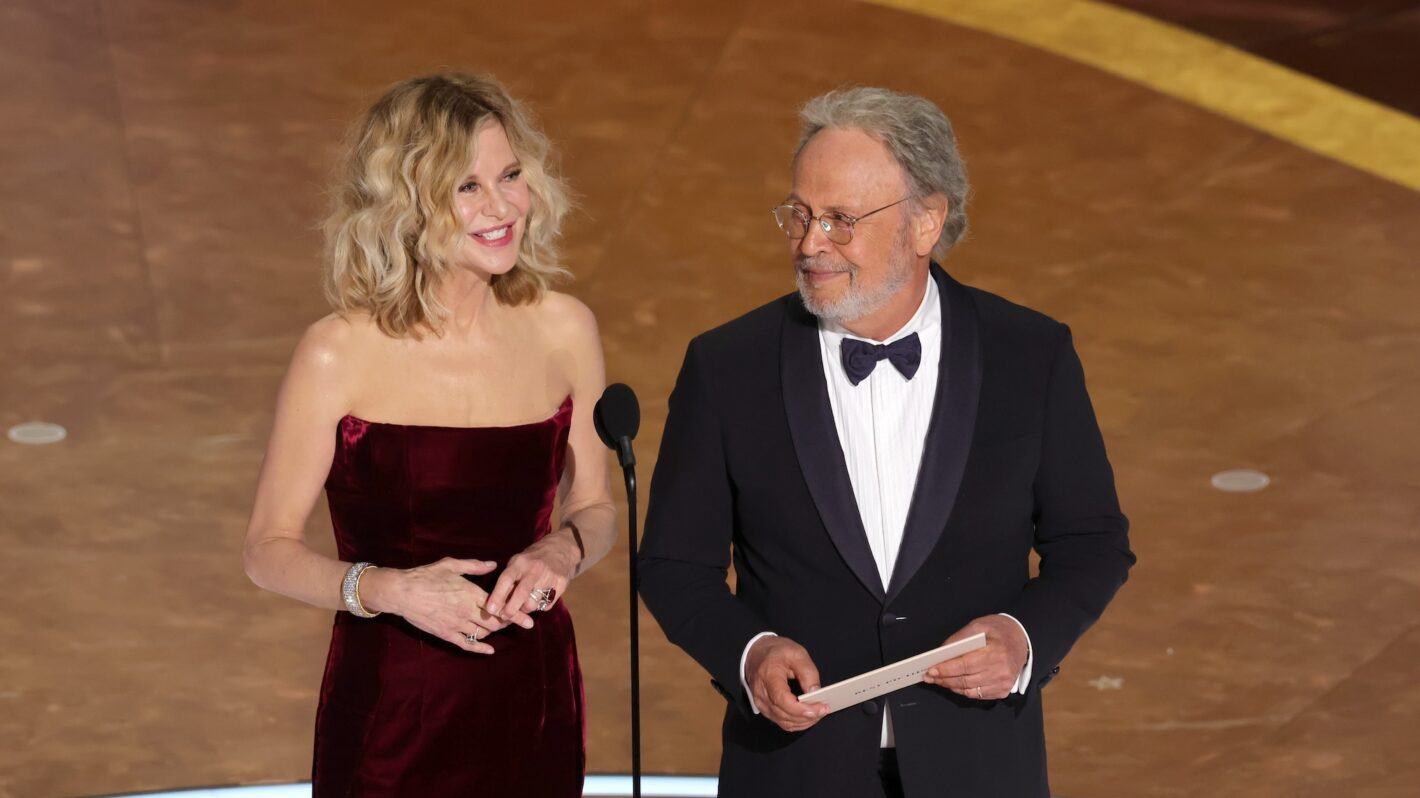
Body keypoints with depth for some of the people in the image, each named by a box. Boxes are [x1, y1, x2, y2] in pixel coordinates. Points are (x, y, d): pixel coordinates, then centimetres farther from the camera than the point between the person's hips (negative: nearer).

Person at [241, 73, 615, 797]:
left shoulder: (563, 330, -3)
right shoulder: (338, 356, -13)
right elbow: (269, 550, -7)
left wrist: (562, 550, -12)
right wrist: (386, 589, -22)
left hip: (534, 706, 3)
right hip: (392, 716, -3)